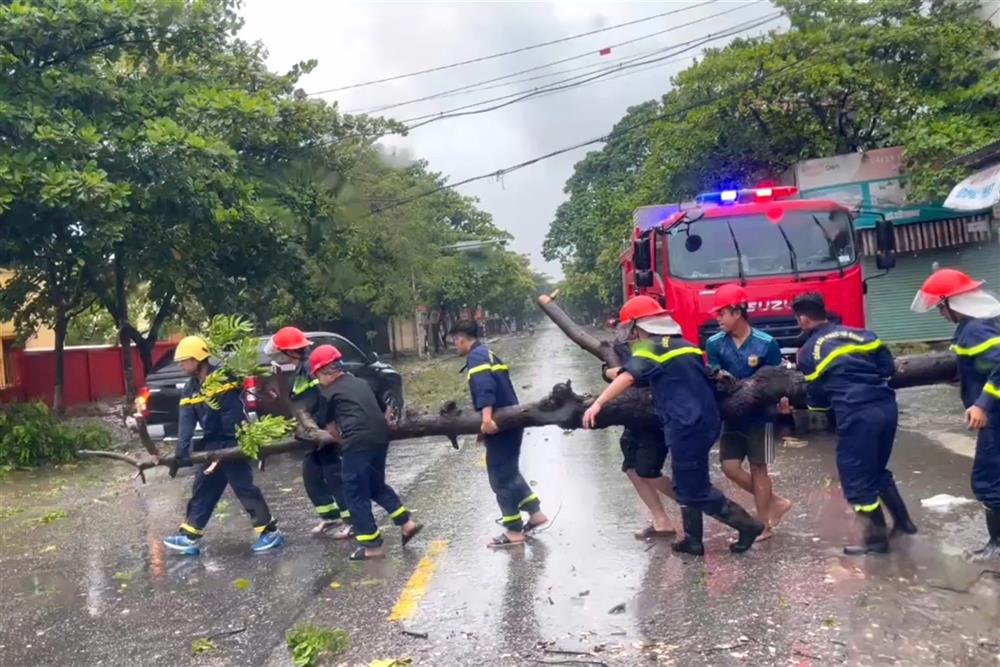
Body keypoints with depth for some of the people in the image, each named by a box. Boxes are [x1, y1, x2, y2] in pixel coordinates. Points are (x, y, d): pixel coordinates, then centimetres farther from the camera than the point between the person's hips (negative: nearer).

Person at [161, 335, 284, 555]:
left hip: (234, 442, -7)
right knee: (202, 489, 12)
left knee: (244, 486, -6)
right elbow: (186, 424, -3)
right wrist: (179, 454, -13)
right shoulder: (189, 390, 4)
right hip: (212, 445, 8)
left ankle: (270, 531, 4)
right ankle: (189, 537, 22)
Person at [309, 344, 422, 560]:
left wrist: (344, 443, 26)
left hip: (358, 442, -7)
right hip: (381, 437, 7)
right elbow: (386, 411, 27)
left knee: (356, 494, 6)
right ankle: (407, 523, 19)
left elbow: (332, 428, 11)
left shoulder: (328, 392, 6)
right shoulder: (361, 383, 23)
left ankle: (372, 546, 8)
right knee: (377, 485, 25)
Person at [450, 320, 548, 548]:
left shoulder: (476, 356, -12)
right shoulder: (488, 354, 18)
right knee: (508, 473, 21)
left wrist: (486, 418, -40)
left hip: (499, 425, -10)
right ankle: (535, 513, 24)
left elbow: (484, 385, -29)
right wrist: (488, 422, 24)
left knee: (500, 477, 0)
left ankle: (514, 531, 8)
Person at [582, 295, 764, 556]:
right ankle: (693, 539, 21)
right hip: (705, 420, 9)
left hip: (687, 425, -9)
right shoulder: (683, 344, 17)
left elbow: (628, 377, -24)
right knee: (687, 485, 17)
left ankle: (747, 524, 8)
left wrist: (598, 403, -30)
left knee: (696, 490, 1)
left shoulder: (652, 348, -9)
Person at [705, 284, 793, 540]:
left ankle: (763, 525, 19)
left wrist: (781, 401, -17)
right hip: (732, 415, 4)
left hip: (760, 415, -4)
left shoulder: (767, 344, -13)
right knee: (730, 466, 1)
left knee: (758, 468, 5)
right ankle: (774, 502, 22)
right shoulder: (714, 344, -5)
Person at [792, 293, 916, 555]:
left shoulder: (808, 351, 3)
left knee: (857, 479, 9)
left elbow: (817, 398, 9)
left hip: (856, 414, -6)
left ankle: (877, 539, 18)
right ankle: (903, 520, 34)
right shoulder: (861, 333, 14)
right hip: (886, 405, 6)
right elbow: (888, 368, 13)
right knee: (878, 469, 26)